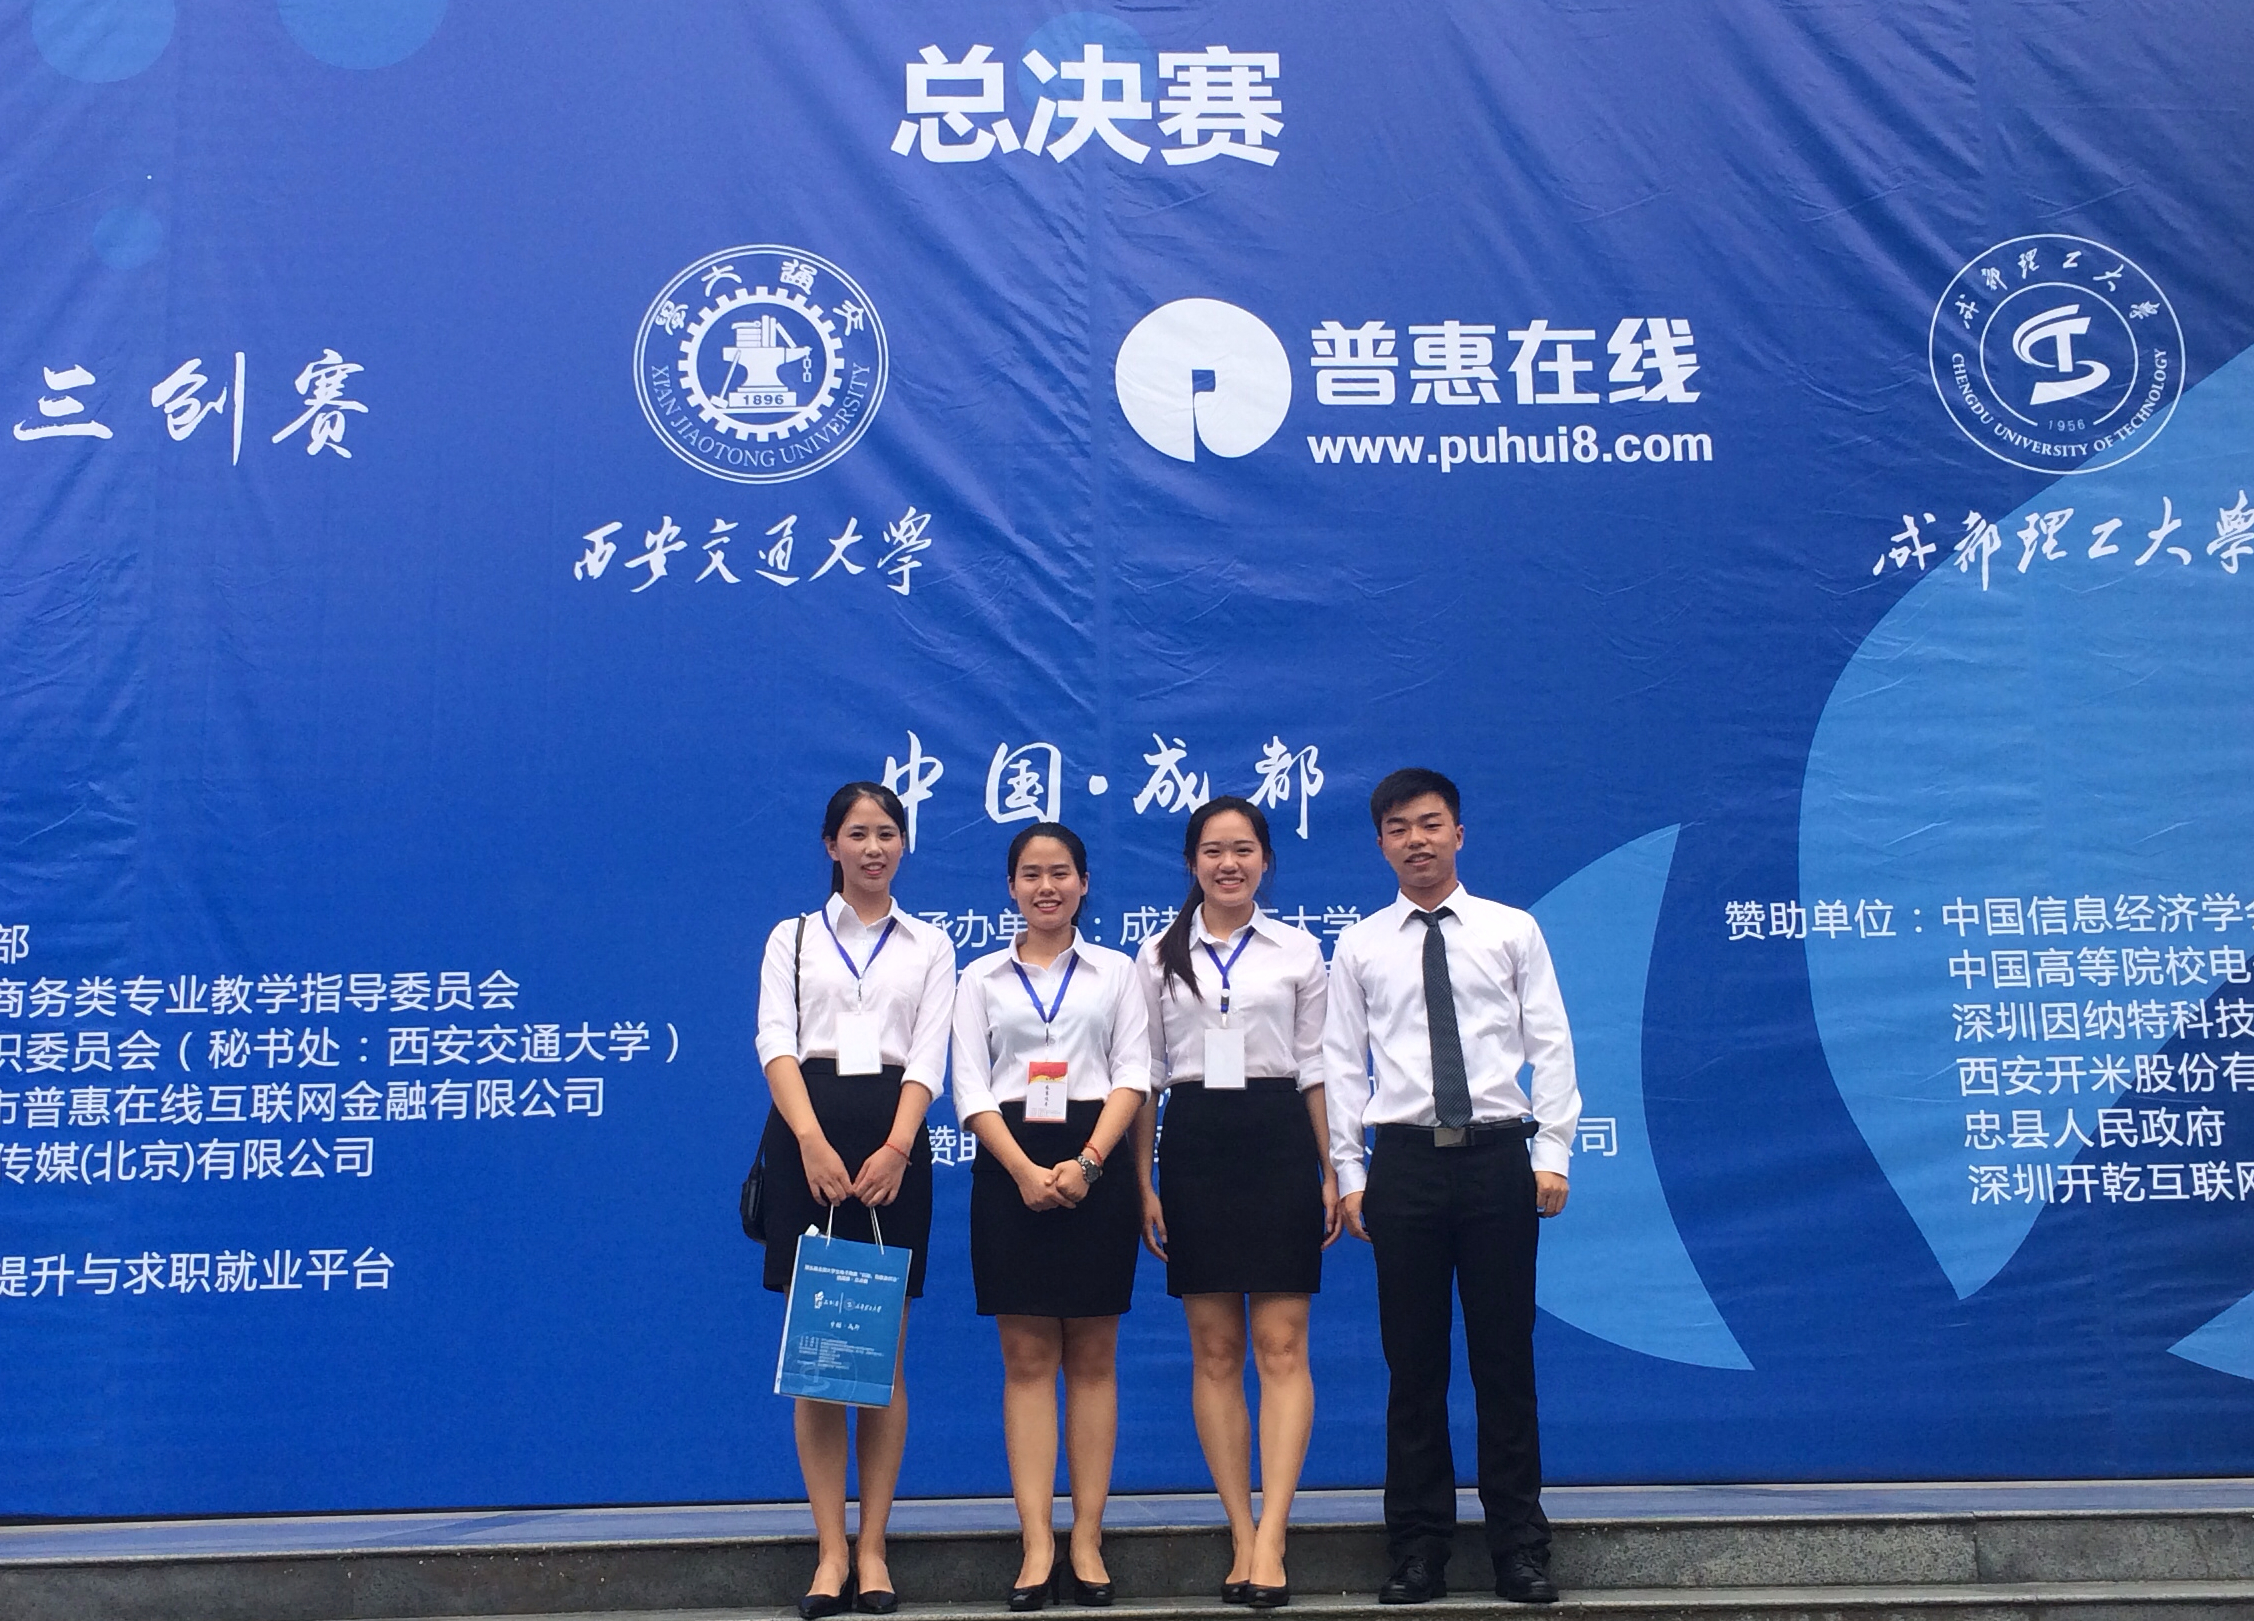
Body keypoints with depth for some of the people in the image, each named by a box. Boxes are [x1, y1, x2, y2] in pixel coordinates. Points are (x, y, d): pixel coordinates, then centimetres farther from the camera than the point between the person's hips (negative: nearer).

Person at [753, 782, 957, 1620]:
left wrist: (896, 1148, -16)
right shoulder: (792, 938, 12)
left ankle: (872, 1548, 8)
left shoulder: (929, 946, 13)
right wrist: (811, 1140, -18)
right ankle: (830, 1551, 4)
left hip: (892, 1145, 0)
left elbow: (928, 1057, 2)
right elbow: (776, 1042, -1)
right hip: (806, 1135, 0)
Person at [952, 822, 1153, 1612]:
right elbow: (971, 1088, 2)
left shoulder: (1116, 973, 10)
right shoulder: (982, 978, 11)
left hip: (1095, 1166, 0)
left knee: (1092, 1358, 2)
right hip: (1011, 1168, 0)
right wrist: (1024, 1170, -13)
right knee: (1027, 1359, 0)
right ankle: (1037, 1546, 1)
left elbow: (1132, 1074, 1)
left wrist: (1087, 1161, -14)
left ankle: (1086, 1541, 6)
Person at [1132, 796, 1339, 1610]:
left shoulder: (1298, 950, 6)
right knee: (1214, 1352, 3)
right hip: (1194, 1144, 1)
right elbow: (1142, 1073, 8)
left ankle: (1270, 1539, -8)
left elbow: (1315, 1067, 7)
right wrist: (1143, 1183, 3)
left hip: (1278, 1142, -1)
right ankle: (1241, 1535, 8)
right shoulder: (1159, 955, 8)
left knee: (1281, 1346, -7)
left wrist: (1332, 1172, 1)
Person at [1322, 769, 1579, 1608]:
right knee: (1413, 1362, 5)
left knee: (1505, 1356, 4)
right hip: (1405, 1161, 1)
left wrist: (1553, 1153, -4)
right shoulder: (1359, 946, 8)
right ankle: (1419, 1548, 14)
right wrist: (1348, 1174, 0)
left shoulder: (1513, 931, 7)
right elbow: (1341, 1066, 6)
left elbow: (1550, 1045, 4)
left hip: (1499, 1155, 0)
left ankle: (1520, 1546, 14)